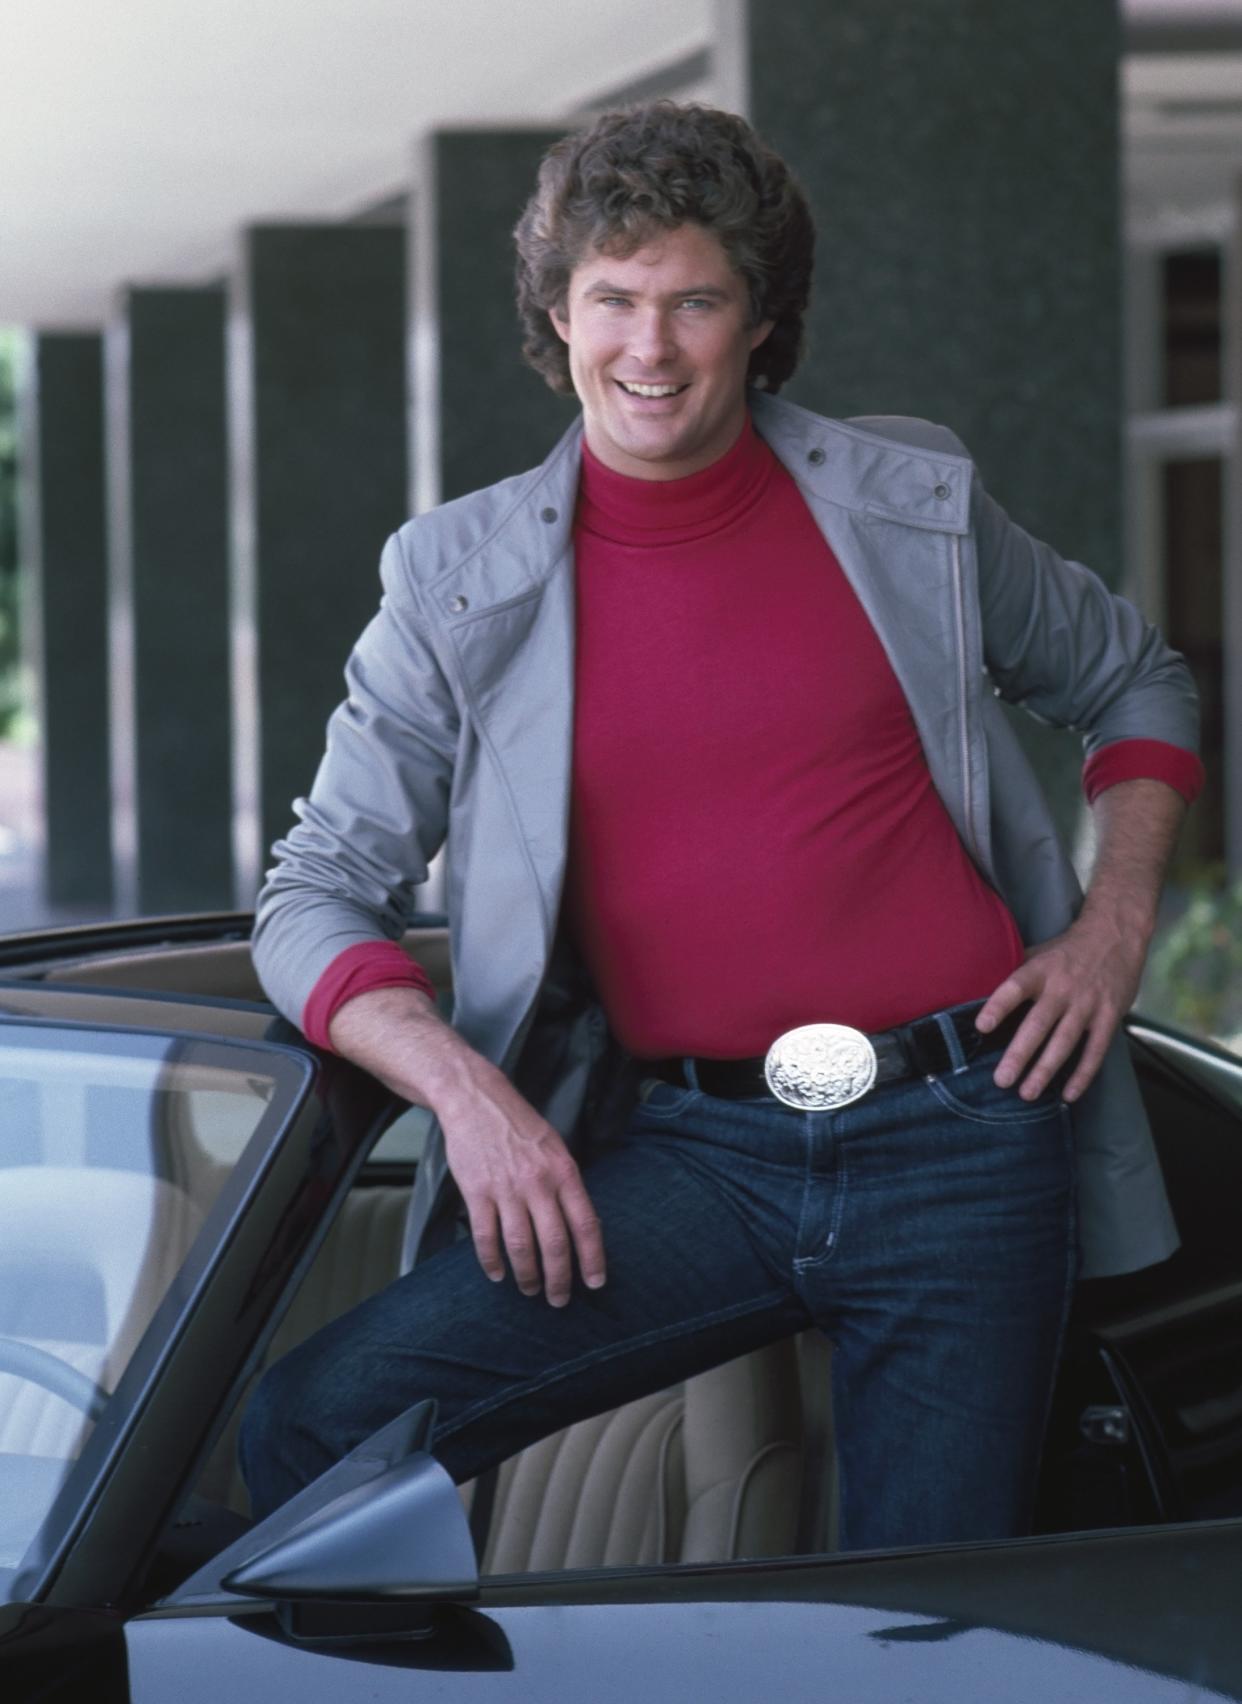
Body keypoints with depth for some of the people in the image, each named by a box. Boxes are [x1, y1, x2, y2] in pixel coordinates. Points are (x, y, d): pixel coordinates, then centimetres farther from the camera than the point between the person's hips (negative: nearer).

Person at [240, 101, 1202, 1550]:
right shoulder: (464, 586, 4)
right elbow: (317, 896, 4)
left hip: (961, 1144, 0)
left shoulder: (912, 509, 6)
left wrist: (1115, 927, 6)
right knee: (313, 1430, -18)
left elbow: (1132, 683, 22)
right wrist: (461, 1084, -14)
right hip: (696, 1151, 0)